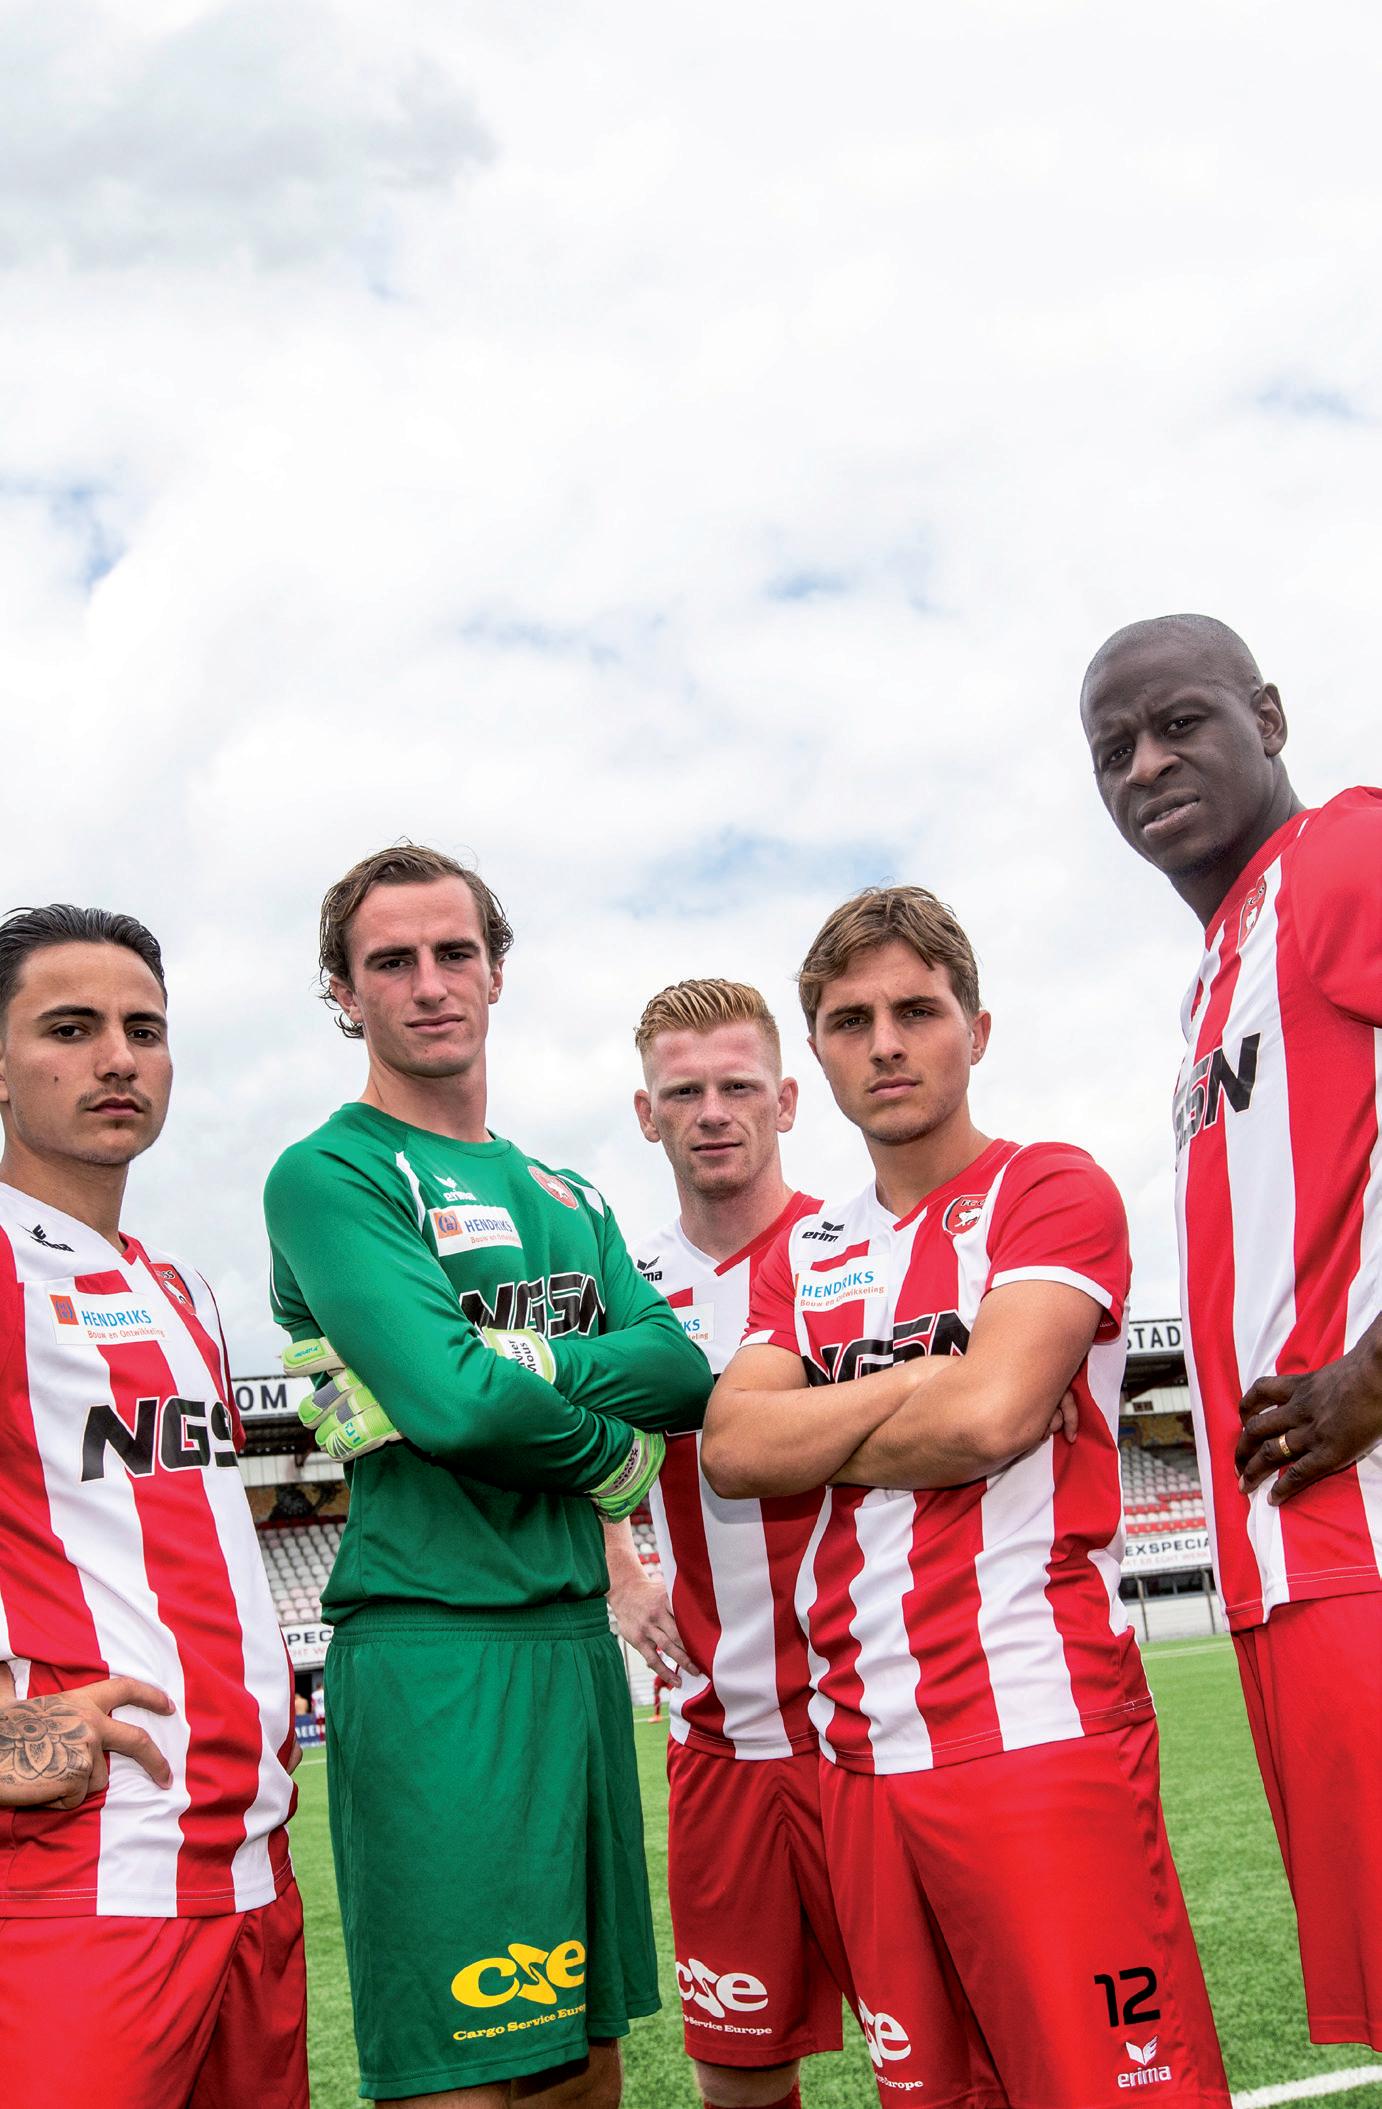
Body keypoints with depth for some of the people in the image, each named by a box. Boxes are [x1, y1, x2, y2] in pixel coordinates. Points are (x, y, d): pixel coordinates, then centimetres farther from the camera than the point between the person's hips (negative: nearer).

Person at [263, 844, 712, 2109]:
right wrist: (614, 1450, -2)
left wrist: (513, 1365, -13)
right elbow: (457, 1402, -19)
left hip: (578, 1636, 7)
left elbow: (683, 1369, 3)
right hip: (435, 1647, -7)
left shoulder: (565, 1196, 18)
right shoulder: (329, 1173, -6)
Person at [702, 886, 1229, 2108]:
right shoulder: (807, 1254, 17)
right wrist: (928, 1379, -6)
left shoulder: (1052, 1190, 0)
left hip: (1044, 1729, -6)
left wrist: (816, 1435, -1)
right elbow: (733, 1448, 2)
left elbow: (992, 1415, -15)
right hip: (865, 1751, 6)